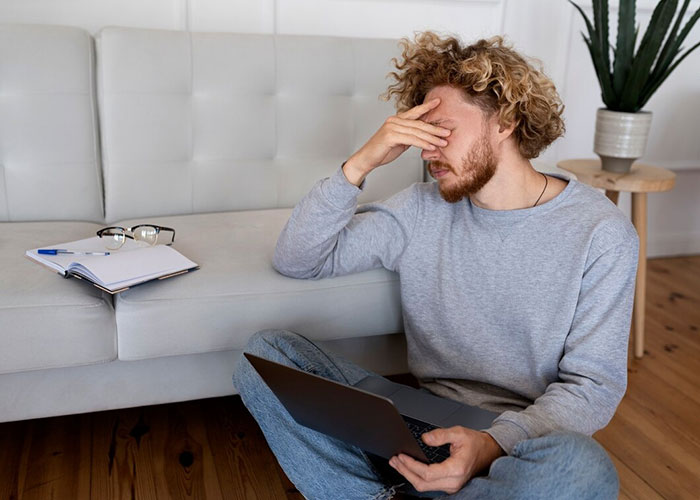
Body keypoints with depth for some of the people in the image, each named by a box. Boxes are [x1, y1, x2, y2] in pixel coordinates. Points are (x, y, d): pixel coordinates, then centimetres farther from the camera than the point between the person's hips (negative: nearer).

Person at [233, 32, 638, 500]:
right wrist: (361, 163, -12)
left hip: (522, 441, -1)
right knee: (266, 351, -13)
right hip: (422, 426, 2)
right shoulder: (423, 209, 2)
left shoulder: (601, 233, -8)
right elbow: (295, 258, 1)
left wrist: (493, 444, -27)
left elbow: (593, 383, -9)